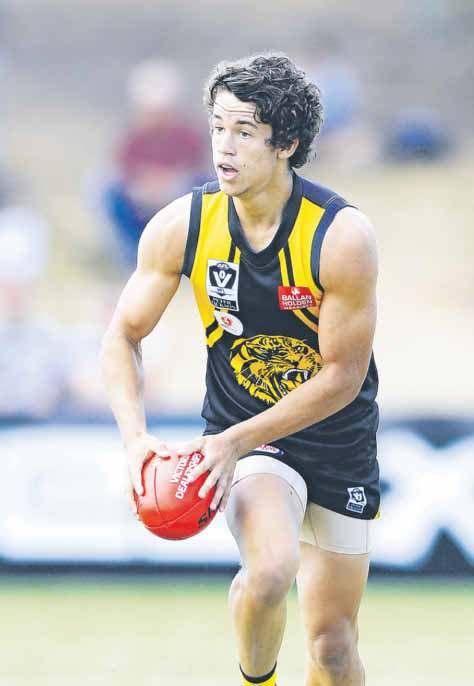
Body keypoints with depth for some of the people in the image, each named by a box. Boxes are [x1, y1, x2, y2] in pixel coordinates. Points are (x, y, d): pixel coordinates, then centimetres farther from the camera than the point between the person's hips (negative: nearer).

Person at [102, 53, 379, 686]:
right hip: (241, 433, 0)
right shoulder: (181, 226, -12)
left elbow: (342, 376, -17)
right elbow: (124, 336, 0)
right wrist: (136, 437, -16)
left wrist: (235, 442, -23)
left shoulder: (342, 236, -21)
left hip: (337, 442, 0)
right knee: (271, 569, -31)